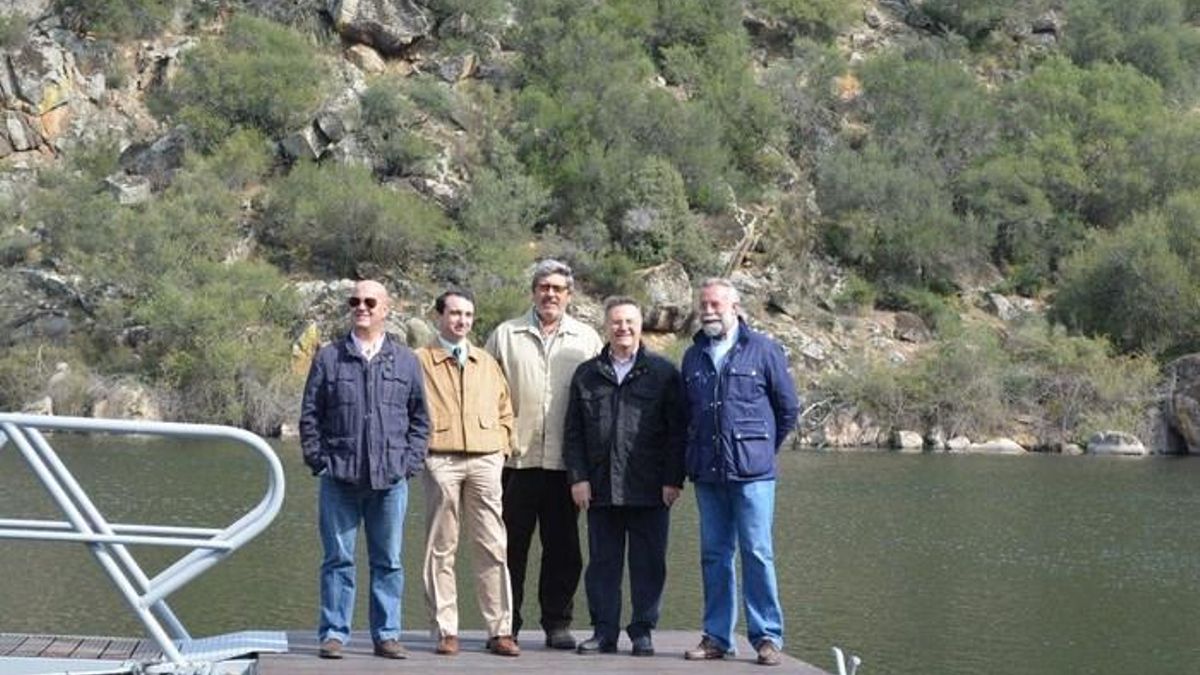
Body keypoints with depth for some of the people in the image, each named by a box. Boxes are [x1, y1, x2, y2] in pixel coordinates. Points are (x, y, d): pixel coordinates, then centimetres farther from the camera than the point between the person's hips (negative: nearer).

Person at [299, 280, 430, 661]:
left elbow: (420, 418, 13)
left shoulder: (406, 361, 10)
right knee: (338, 559, 2)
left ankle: (387, 635, 13)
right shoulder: (329, 357, 7)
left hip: (390, 480, 1)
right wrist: (318, 459, 0)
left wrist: (410, 461, 3)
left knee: (388, 561, 6)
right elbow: (310, 415, 8)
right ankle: (334, 633, 9)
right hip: (340, 478, -1)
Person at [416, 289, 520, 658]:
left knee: (493, 547, -1)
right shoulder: (420, 361, 6)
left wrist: (501, 447, 11)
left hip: (485, 460, 3)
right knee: (441, 549, 0)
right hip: (440, 460, -3)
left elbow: (504, 410, 22)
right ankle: (446, 631, 5)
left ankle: (499, 631, 2)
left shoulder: (487, 363, 19)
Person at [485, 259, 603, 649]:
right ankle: (506, 624, 12)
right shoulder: (505, 336, 8)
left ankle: (557, 623, 15)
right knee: (511, 546, 4)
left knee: (563, 548, 5)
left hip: (565, 460, 1)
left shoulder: (587, 340, 9)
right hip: (516, 459, -1)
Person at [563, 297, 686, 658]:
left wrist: (673, 479, -5)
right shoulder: (586, 375, 11)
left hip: (649, 490, -2)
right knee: (602, 563, 7)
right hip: (600, 489, 2)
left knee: (648, 564, 3)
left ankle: (642, 632, 12)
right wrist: (577, 477, 1)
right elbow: (573, 433, 10)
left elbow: (677, 431, 1)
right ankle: (604, 631, 15)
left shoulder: (663, 373, 4)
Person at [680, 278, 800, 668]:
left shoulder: (763, 350, 1)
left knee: (757, 554, -5)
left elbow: (788, 407, 7)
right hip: (707, 472, 4)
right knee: (714, 555, 7)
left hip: (752, 471, -4)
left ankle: (767, 636, 2)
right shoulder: (693, 356, 13)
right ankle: (717, 636, 14)